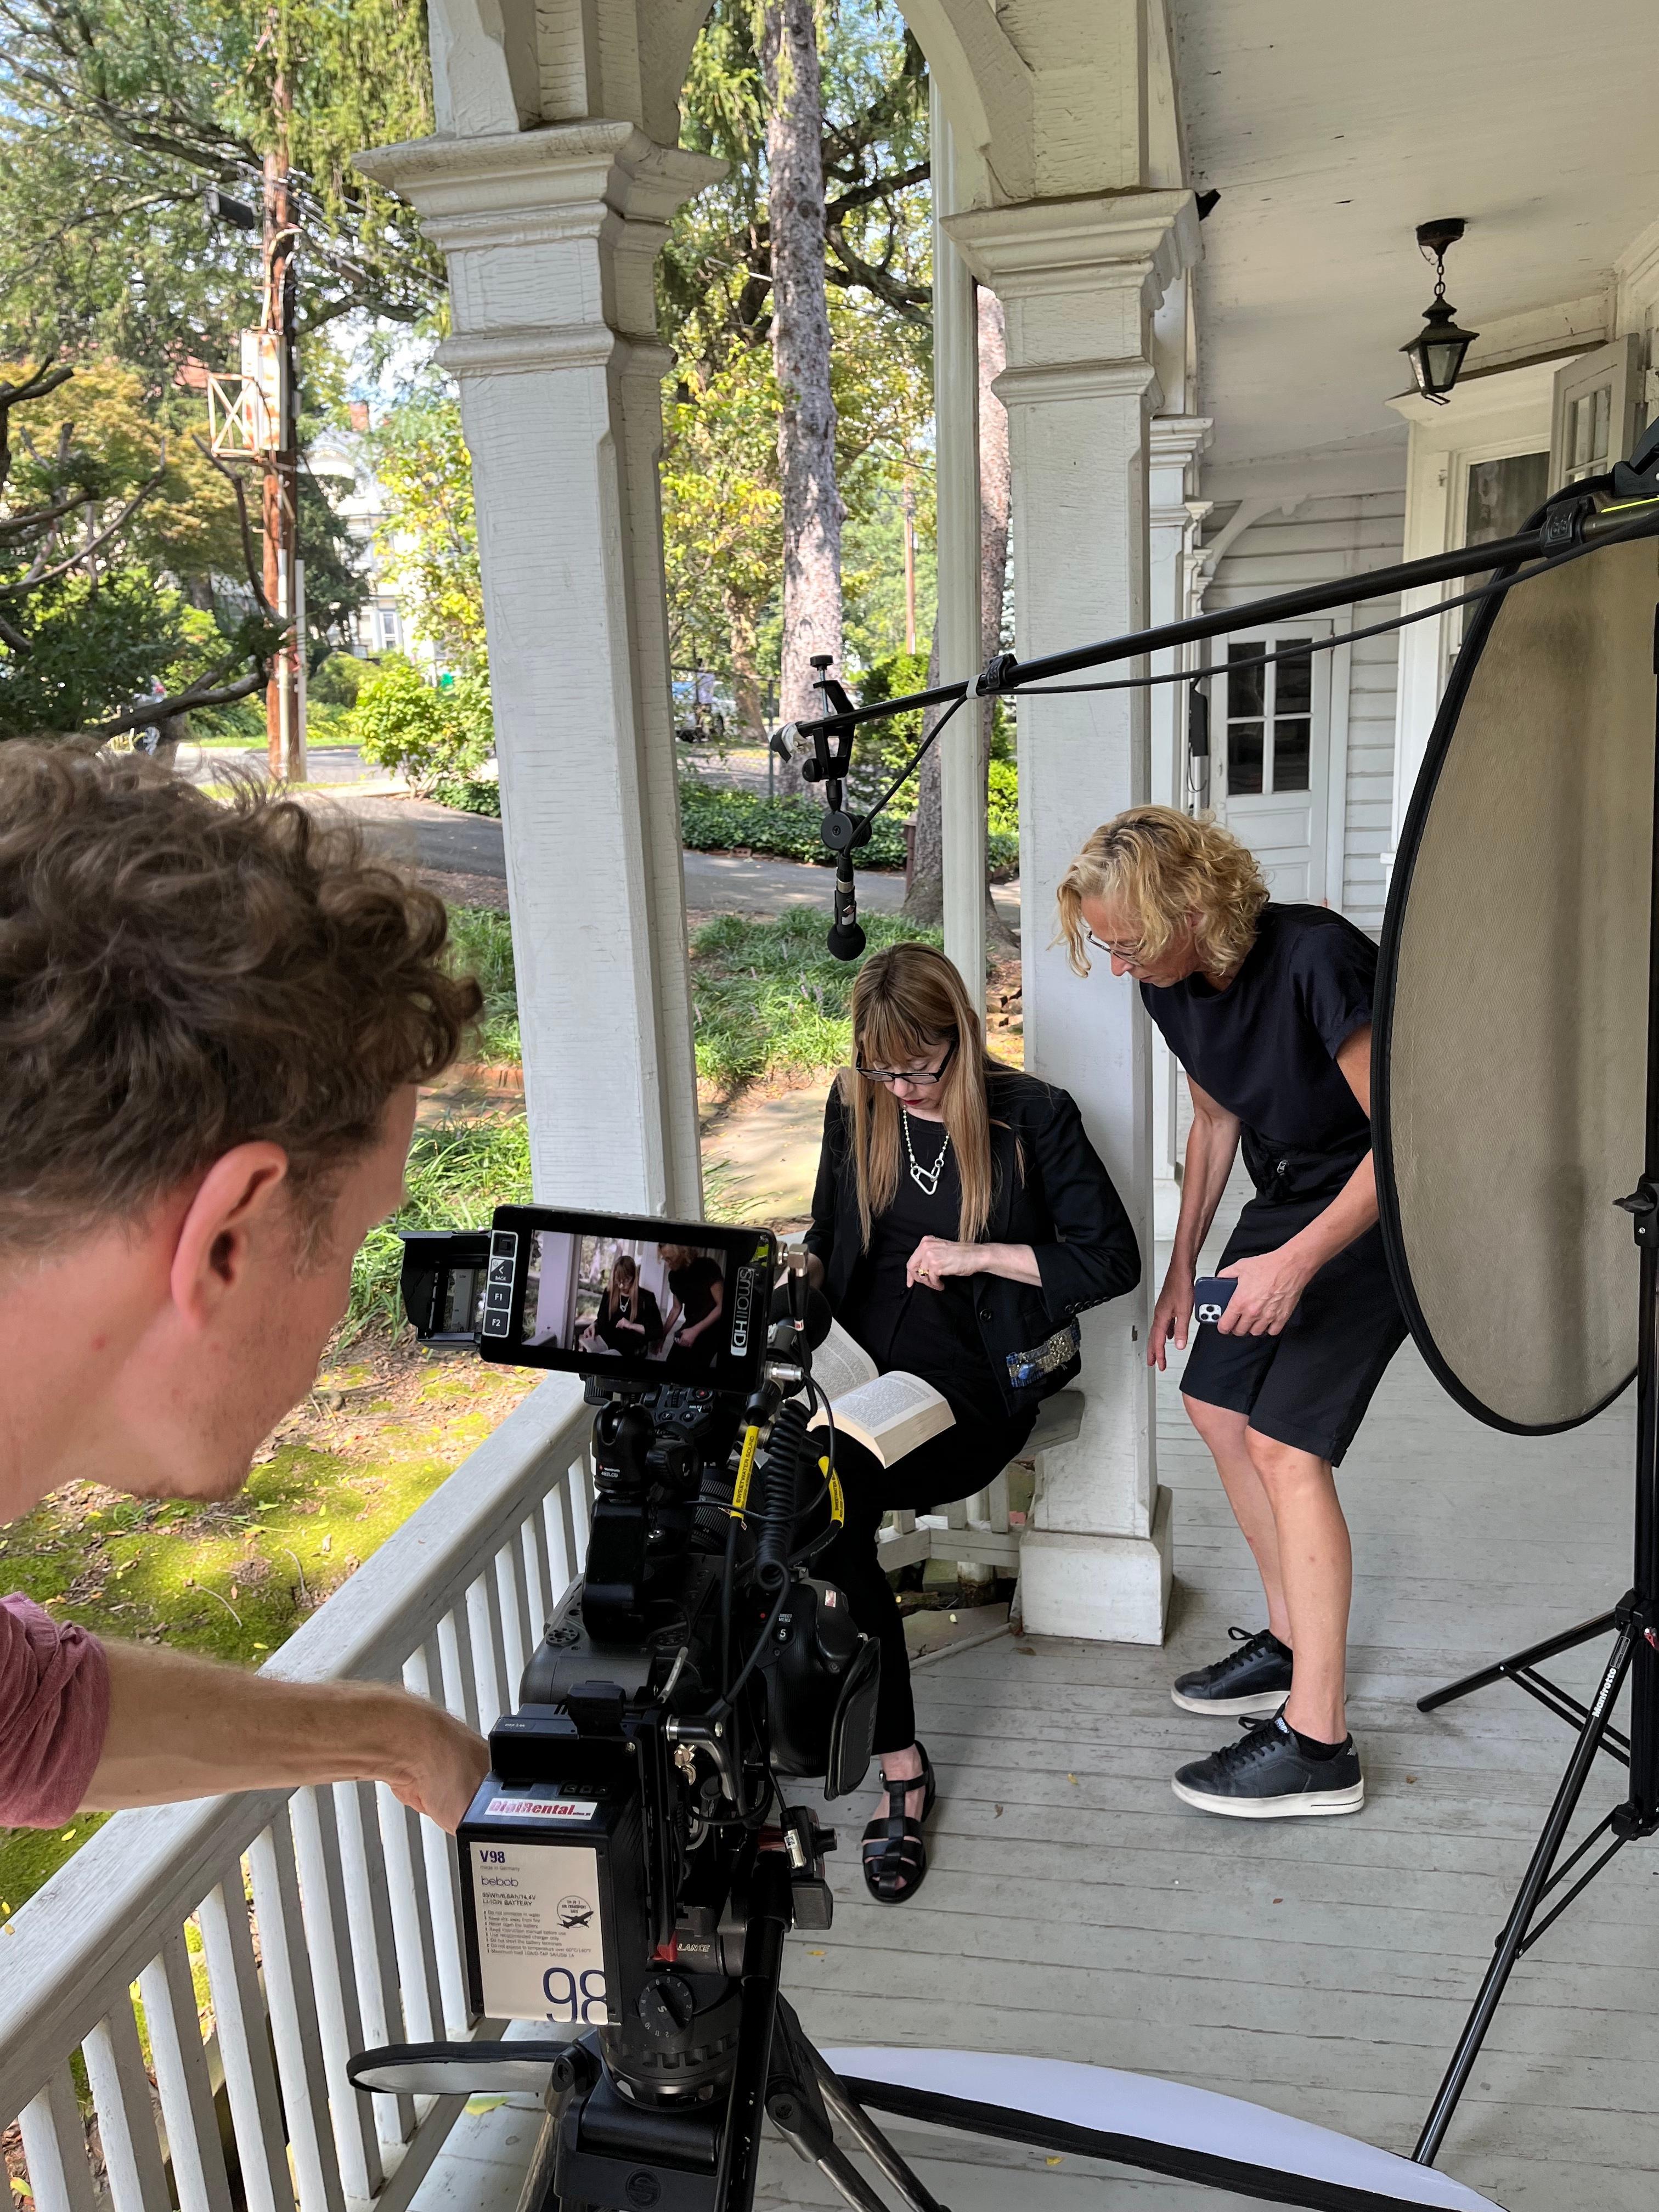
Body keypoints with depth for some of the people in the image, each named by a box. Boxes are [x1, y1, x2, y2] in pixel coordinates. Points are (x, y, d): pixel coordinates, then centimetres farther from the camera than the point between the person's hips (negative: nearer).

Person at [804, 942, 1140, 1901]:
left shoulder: (1032, 1116, -2)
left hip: (970, 1381, -5)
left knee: (829, 1496, -31)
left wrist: (980, 1256, -11)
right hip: (861, 1363, 5)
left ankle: (901, 1767, -14)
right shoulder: (856, 1105, 12)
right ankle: (900, 1762, -15)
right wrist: (804, 1269, 1)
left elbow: (1114, 1259, -4)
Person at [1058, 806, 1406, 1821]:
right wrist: (1182, 1267, 11)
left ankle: (1317, 1743, -6)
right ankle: (1294, 1640, 27)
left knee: (1286, 1441, -15)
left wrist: (1297, 1260, -32)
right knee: (1216, 1404, 10)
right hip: (1288, 1195, 9)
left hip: (1382, 1205, -8)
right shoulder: (1174, 988, -4)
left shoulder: (1316, 960, -29)